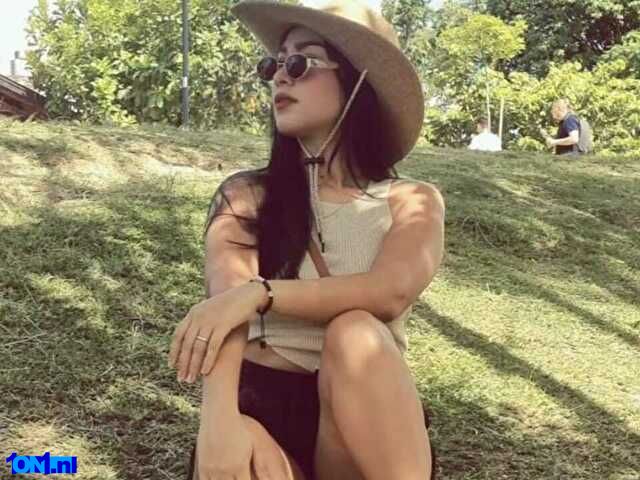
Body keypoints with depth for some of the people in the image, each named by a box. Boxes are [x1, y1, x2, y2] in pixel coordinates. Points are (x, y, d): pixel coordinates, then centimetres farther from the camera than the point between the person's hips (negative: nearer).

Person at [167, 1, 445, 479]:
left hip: (368, 419, 2)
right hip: (261, 406, -2)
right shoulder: (247, 194, 5)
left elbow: (391, 290, -17)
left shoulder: (412, 202, 5)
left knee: (354, 331, -32)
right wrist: (220, 417, -32)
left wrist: (258, 293, -27)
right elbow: (226, 303, -14)